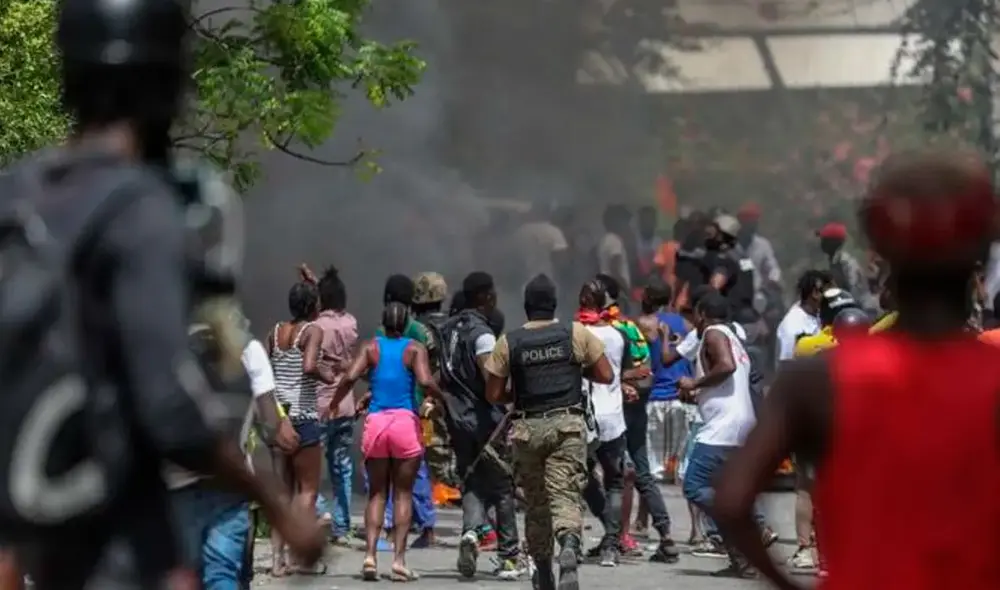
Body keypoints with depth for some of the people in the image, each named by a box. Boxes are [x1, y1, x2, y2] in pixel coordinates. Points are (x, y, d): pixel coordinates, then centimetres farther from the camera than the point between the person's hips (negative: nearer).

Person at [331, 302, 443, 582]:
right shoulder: (414, 349, 2)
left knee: (376, 493, 10)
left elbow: (350, 377, -6)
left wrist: (332, 404, 7)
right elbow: (425, 382, -15)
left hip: (375, 422, 2)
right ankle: (398, 560, -1)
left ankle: (370, 555, -4)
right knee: (403, 493, 6)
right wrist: (443, 398, 2)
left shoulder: (371, 347, 7)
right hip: (406, 422, -2)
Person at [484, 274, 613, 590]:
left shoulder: (508, 342, 1)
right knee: (565, 494, -7)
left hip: (527, 428, 1)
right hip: (568, 424, -1)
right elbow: (606, 375, 3)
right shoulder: (576, 334, 0)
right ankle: (569, 546, -36)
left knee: (535, 501, 13)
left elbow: (493, 394, 2)